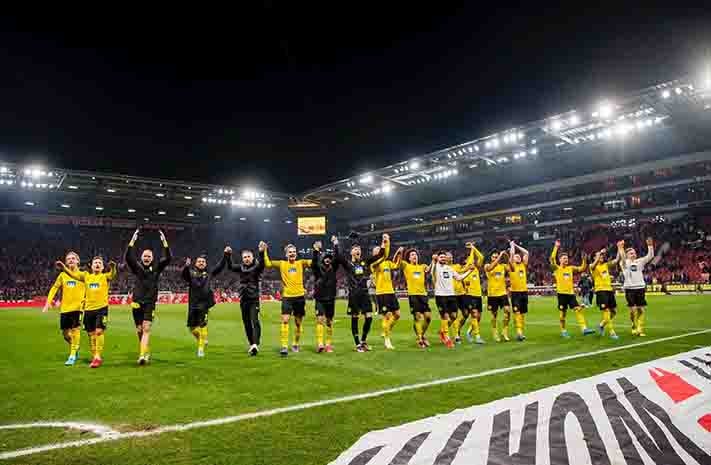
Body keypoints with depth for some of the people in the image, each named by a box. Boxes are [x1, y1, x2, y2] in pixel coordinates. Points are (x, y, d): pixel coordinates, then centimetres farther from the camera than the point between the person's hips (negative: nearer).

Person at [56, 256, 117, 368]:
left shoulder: (105, 276, 2)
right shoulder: (86, 275, 13)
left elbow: (113, 274, -18)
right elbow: (73, 274, 6)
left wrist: (113, 267, -41)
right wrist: (63, 268, -13)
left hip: (102, 308, -4)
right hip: (88, 309, 4)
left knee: (99, 331, -12)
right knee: (91, 334, 9)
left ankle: (98, 357, -4)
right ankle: (94, 356, 22)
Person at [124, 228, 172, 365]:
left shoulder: (156, 268, 5)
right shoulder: (137, 267, 5)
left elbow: (168, 258, -6)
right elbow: (128, 257, -9)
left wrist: (164, 241, -13)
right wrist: (133, 240, -18)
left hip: (150, 303, -2)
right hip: (137, 303, 2)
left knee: (146, 329, -13)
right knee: (139, 331, 9)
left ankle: (143, 355, -20)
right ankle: (147, 353, 27)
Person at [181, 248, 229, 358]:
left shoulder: (209, 273, 11)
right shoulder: (191, 273, 6)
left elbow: (220, 266, 11)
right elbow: (183, 275, -13)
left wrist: (226, 255, 1)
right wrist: (186, 266, -33)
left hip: (205, 303, -1)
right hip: (193, 304, 1)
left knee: (202, 326, -10)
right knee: (192, 327, 8)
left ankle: (201, 348, -1)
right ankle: (200, 338, 38)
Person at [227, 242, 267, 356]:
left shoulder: (257, 266, -4)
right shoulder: (240, 267, 10)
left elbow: (262, 263, -24)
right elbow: (230, 266, -2)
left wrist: (262, 253, -42)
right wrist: (228, 255, -17)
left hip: (254, 299, -5)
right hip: (243, 299, 5)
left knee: (255, 321, -15)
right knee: (246, 323, 12)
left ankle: (255, 344, -23)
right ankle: (251, 344, 24)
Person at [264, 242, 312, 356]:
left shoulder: (301, 263, 7)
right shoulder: (281, 264, 5)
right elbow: (268, 264, -3)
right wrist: (265, 251, -7)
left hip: (300, 296, 1)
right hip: (287, 297, -1)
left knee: (298, 322, 11)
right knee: (285, 320, -14)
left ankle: (296, 344, 30)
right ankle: (284, 346, -10)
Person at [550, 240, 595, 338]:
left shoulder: (571, 268, 14)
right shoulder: (556, 268, -1)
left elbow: (582, 268, 14)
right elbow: (552, 259, -17)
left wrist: (584, 259, -1)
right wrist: (556, 247, -19)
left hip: (571, 293, 4)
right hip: (562, 293, -4)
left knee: (578, 309, -7)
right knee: (562, 313, 1)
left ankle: (584, 328, -9)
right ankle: (563, 331, 13)